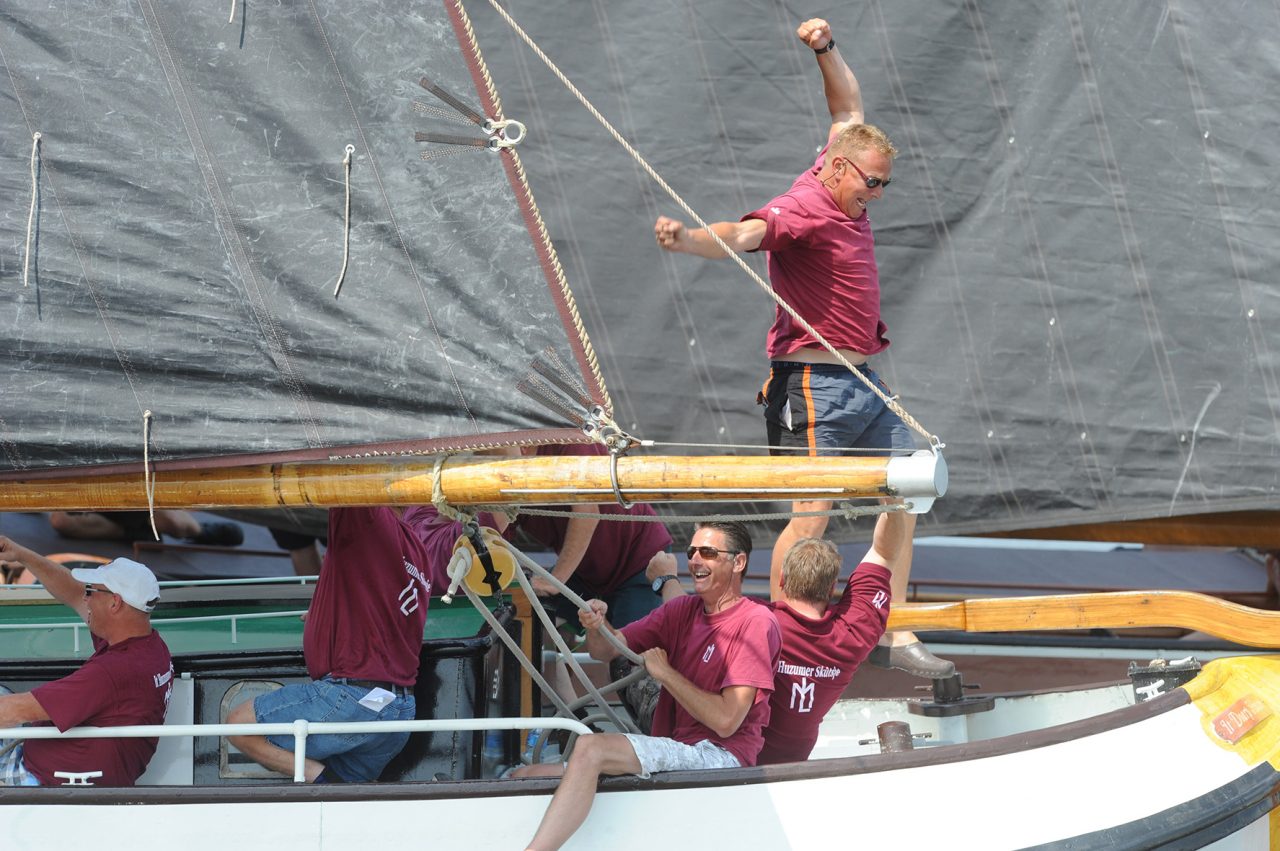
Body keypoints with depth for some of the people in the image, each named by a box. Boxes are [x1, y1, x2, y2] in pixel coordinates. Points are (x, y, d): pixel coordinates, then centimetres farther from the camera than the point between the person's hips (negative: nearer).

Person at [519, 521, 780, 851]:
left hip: (720, 756, -8)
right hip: (675, 753, 8)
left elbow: (726, 721, -15)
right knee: (527, 777, -2)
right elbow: (605, 651, 12)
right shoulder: (682, 610, 16)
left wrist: (665, 672, -7)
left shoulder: (755, 622, -7)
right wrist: (597, 625, -11)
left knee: (591, 748, -29)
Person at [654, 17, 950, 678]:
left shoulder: (845, 195, 10)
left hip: (867, 384, 10)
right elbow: (742, 235, -35)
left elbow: (849, 106, 24)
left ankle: (896, 637, 16)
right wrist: (685, 238, -55)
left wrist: (825, 49, 9)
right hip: (817, 386, -10)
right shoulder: (802, 210, -16)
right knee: (812, 515, -11)